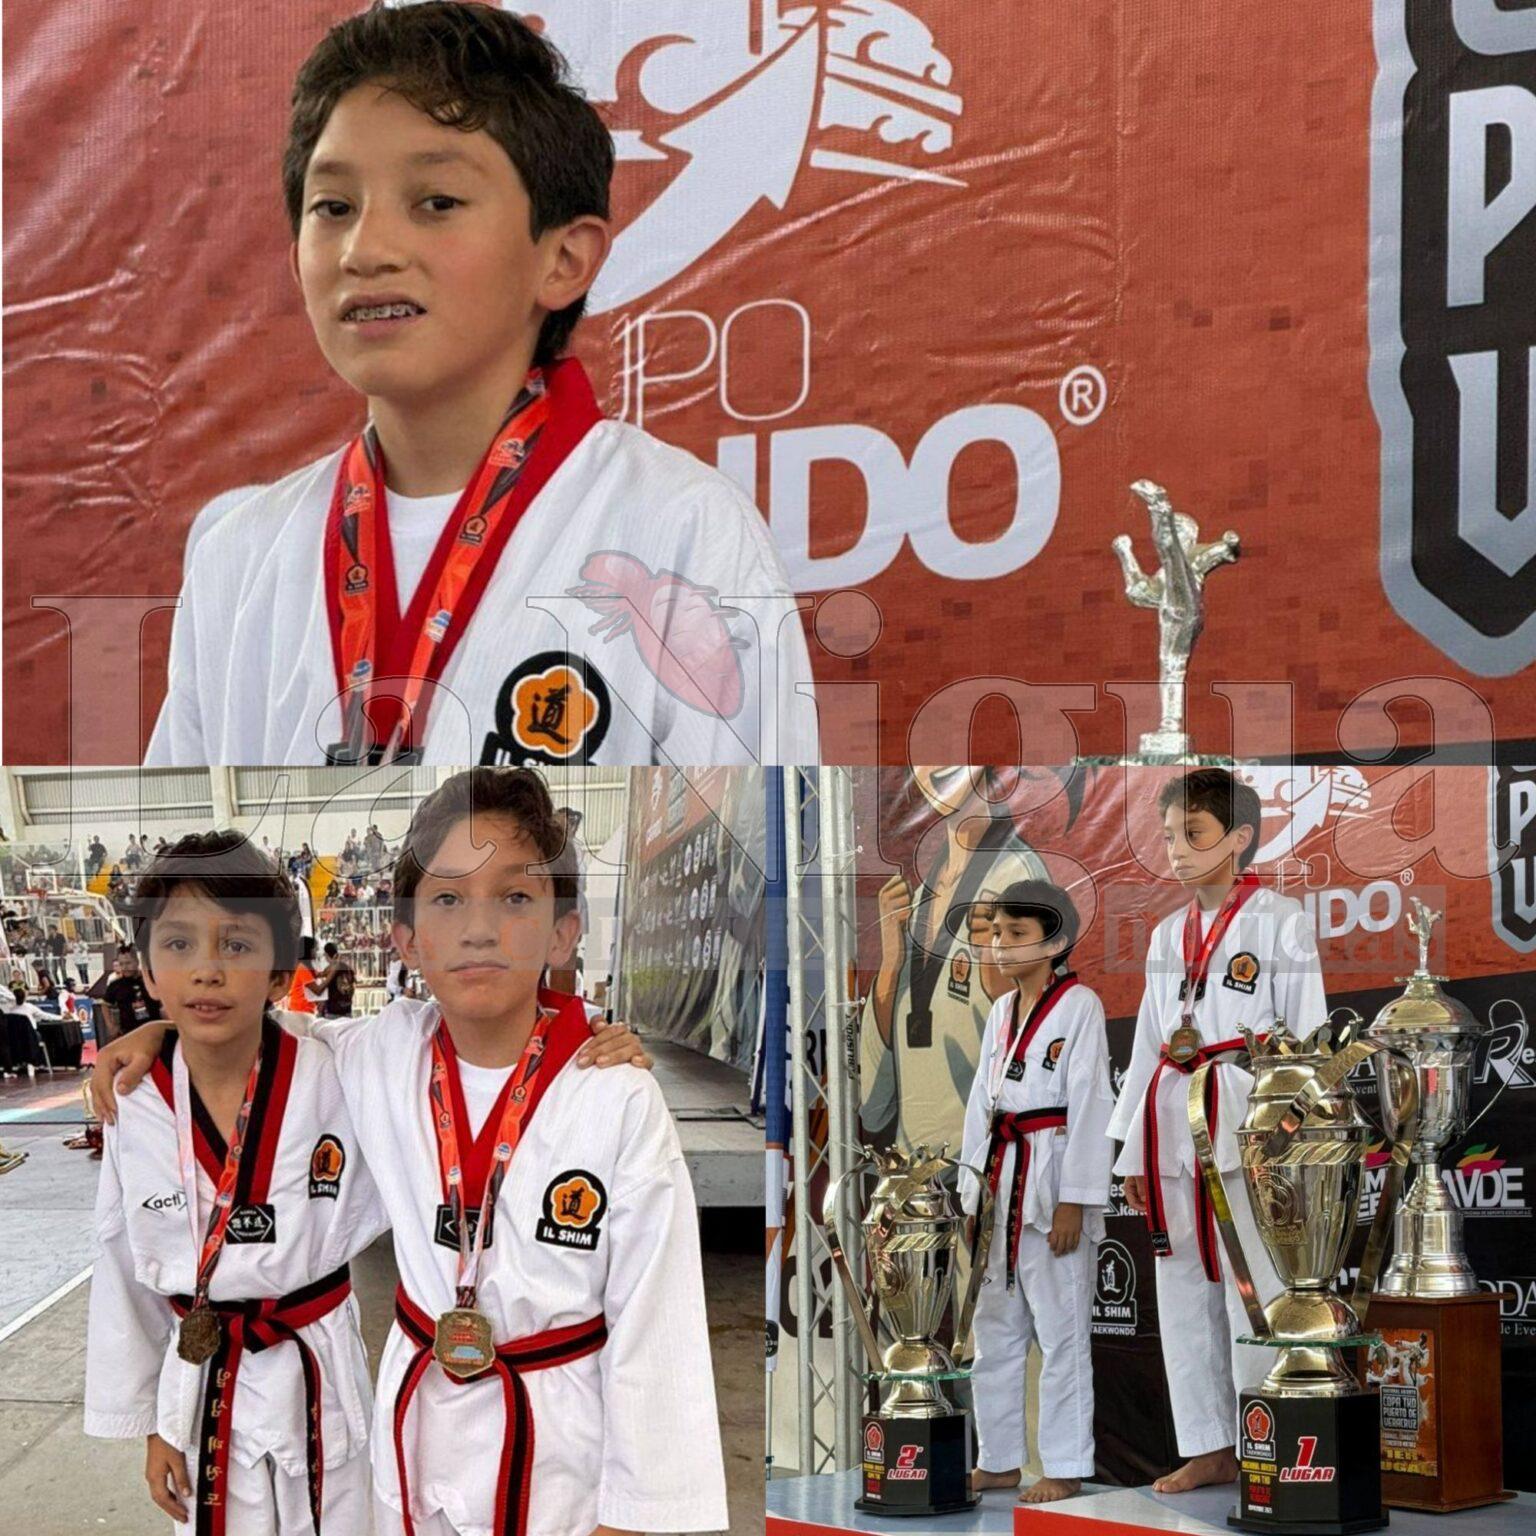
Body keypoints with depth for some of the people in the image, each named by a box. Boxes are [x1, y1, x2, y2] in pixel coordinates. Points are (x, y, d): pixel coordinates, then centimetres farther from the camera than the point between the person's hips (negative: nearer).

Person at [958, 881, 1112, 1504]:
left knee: (1061, 1332, -4)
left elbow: (1089, 1103, -11)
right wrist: (973, 1196, 13)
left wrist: (1074, 1201, -15)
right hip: (1002, 1179, 8)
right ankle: (998, 1460, 22)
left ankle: (1065, 1469, 2)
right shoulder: (1002, 1012, 15)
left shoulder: (1080, 1005, -7)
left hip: (1054, 1181, -8)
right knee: (996, 1329, 13)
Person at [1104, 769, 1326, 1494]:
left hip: (1248, 1124, -7)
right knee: (1183, 1295, 9)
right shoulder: (1168, 934, 16)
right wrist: (1133, 1151, 15)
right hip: (1173, 1126, 7)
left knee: (1253, 1294, -7)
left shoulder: (1281, 921, -2)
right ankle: (1208, 1447, 19)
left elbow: (1305, 1038, -5)